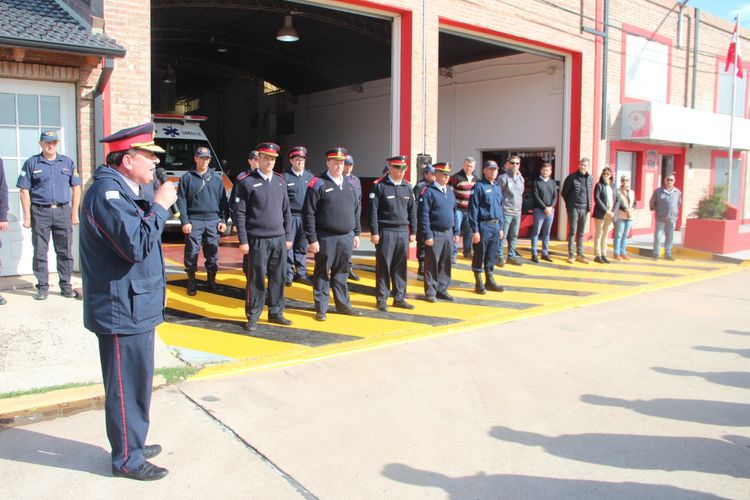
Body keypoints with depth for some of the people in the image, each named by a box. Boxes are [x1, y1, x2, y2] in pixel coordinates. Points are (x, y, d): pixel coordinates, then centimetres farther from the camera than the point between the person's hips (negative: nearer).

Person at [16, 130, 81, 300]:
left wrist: (74, 213, 5)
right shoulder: (31, 163, 4)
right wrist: (27, 216, -4)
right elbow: (24, 191, 1)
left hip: (63, 211, 1)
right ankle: (42, 286, 12)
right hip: (40, 212, -1)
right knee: (40, 252, 4)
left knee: (65, 251, 5)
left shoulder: (67, 162, 9)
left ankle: (66, 285, 13)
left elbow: (76, 188, 10)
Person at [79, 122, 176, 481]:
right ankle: (127, 459, 17)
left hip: (135, 307, 11)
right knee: (127, 385, 2)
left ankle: (132, 443, 37)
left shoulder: (123, 191, 13)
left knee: (136, 381, 21)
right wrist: (159, 206, -21)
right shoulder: (107, 193, -20)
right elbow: (137, 246, -27)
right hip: (123, 312, -11)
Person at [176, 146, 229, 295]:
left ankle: (211, 281, 18)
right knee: (192, 253, 0)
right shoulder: (187, 178, 4)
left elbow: (223, 200, 9)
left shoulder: (217, 178, 10)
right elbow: (181, 201, 0)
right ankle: (191, 282, 11)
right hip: (194, 221, -2)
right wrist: (184, 221, -8)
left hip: (213, 221, 2)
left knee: (212, 254, 6)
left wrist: (223, 220, 3)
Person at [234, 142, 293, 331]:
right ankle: (252, 317, 13)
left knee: (278, 278, 9)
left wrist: (288, 236, 11)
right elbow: (240, 213, -6)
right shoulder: (247, 182, -4)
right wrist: (243, 240, -10)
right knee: (256, 280, 2)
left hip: (279, 239, 5)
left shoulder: (280, 180, 11)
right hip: (257, 240, -5)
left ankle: (276, 312, 23)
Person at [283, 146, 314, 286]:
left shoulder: (310, 176, 9)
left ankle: (301, 273, 20)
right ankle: (288, 274, 10)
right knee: (288, 246, 1)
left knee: (302, 247, 11)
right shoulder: (285, 177, -4)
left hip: (306, 217, 4)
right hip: (290, 217, -4)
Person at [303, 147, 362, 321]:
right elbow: (308, 214, -10)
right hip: (326, 239, -5)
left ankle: (343, 304, 26)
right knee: (323, 274, 4)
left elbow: (356, 211, 18)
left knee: (342, 273, 15)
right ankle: (321, 309, 13)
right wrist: (312, 239, -13)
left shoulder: (349, 184, 12)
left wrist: (356, 233, 14)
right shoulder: (318, 184, -7)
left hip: (346, 238, 5)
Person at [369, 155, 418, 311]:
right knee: (383, 266, 2)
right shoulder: (379, 185, -6)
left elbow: (412, 211, 13)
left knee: (400, 267, 9)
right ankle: (381, 299, 11)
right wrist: (374, 232, -11)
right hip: (385, 232, -5)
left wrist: (413, 232, 10)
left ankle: (399, 298, 18)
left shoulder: (407, 186, 10)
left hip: (403, 232, 5)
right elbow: (373, 210, -8)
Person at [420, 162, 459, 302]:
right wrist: (427, 235, -16)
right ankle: (430, 292, 10)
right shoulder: (428, 191, -9)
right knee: (432, 264, 1)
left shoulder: (450, 191, 13)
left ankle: (442, 290, 23)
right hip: (435, 234, -7)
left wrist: (456, 232, 13)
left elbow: (454, 212, 18)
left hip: (448, 233, 7)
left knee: (445, 263, 12)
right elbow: (424, 215, -12)